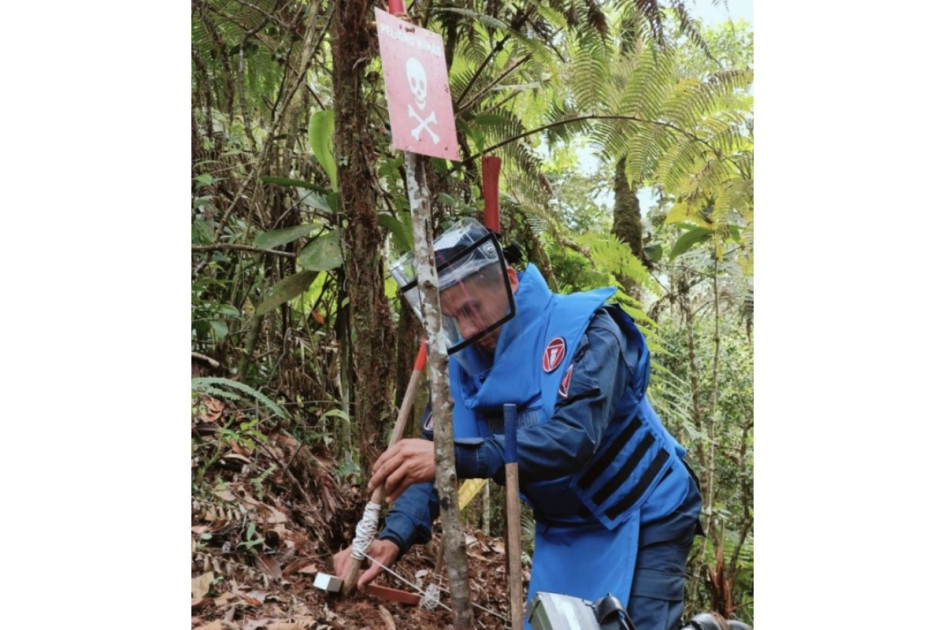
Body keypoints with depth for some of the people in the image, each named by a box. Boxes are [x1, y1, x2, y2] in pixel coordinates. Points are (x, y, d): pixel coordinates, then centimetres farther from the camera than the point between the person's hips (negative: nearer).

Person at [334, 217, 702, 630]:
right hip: (565, 532, 6)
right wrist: (394, 537, -27)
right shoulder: (466, 360, -6)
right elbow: (433, 460, -10)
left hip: (642, 522, -5)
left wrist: (458, 456, -46)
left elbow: (574, 440, -38)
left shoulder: (585, 329, -24)